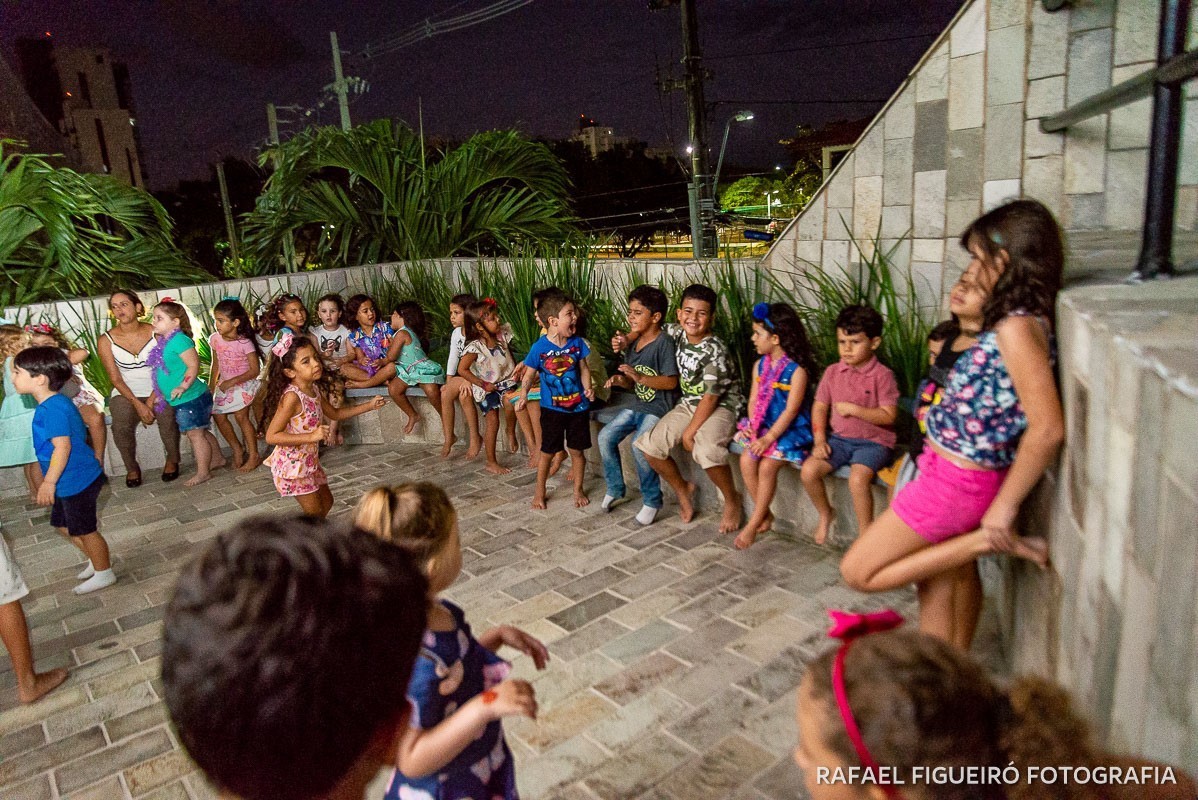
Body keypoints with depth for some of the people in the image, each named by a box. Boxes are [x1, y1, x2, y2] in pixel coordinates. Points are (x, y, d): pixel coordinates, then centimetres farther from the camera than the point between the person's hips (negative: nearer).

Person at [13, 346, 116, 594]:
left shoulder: (53, 408, -24)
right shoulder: (52, 404, 8)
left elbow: (63, 446, -28)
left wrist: (49, 482, -26)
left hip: (77, 481, -10)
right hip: (69, 481, 10)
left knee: (84, 530, 6)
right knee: (63, 525, 23)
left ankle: (104, 573, 22)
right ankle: (96, 560, 38)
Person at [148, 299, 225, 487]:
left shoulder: (179, 340, -17)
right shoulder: (164, 342, 12)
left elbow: (193, 365, -22)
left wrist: (183, 387, -28)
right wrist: (160, 394, 23)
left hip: (191, 398, -9)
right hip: (182, 400, 9)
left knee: (195, 434, -1)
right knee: (201, 432, 19)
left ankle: (203, 472, 7)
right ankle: (217, 459, 34)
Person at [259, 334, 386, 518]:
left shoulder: (313, 389, 1)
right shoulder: (291, 397, -26)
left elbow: (334, 413, 16)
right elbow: (271, 436, -28)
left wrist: (369, 405, 11)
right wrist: (312, 436, -34)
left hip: (309, 460, 9)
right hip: (292, 464, -9)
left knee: (326, 502, 21)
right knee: (315, 512, 0)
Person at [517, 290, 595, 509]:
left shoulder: (577, 343, -4)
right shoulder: (540, 348, -12)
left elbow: (583, 368, 6)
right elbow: (529, 375, -5)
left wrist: (588, 388, -10)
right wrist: (523, 397, -19)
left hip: (578, 407, 2)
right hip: (552, 408, -2)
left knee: (577, 450, 11)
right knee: (547, 452, 9)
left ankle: (578, 489, 30)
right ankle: (539, 492, 27)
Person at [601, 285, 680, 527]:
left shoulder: (664, 343, -15)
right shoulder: (632, 344, 9)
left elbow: (671, 382, -19)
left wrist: (640, 377, -27)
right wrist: (620, 381, -6)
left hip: (660, 407, -8)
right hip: (638, 405, 8)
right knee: (605, 436, -3)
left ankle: (652, 501, -7)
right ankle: (615, 489, 15)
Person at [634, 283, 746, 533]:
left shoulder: (715, 351, -20)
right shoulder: (677, 333, -2)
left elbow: (711, 397, -20)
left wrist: (690, 430, -17)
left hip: (721, 407, -7)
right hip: (689, 404, 7)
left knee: (706, 450, -35)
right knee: (649, 444, -9)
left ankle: (732, 500, -5)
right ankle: (682, 488, 17)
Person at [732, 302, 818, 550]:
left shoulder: (797, 370, -15)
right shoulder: (760, 365, 8)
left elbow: (791, 410, -18)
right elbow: (753, 400, 8)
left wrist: (769, 438, -22)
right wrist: (753, 426, -9)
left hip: (790, 430, -6)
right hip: (763, 427, 6)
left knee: (767, 466, -23)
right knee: (746, 460, -16)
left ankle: (754, 523, -7)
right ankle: (765, 514, 2)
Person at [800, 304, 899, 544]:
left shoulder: (882, 375, -10)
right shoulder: (832, 372, 5)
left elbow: (889, 416, -13)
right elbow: (819, 407, 9)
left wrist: (854, 409, -20)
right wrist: (819, 440, -2)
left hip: (873, 442, -5)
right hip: (839, 438, 5)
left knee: (858, 478, -31)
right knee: (808, 470, -15)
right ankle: (825, 513, 14)